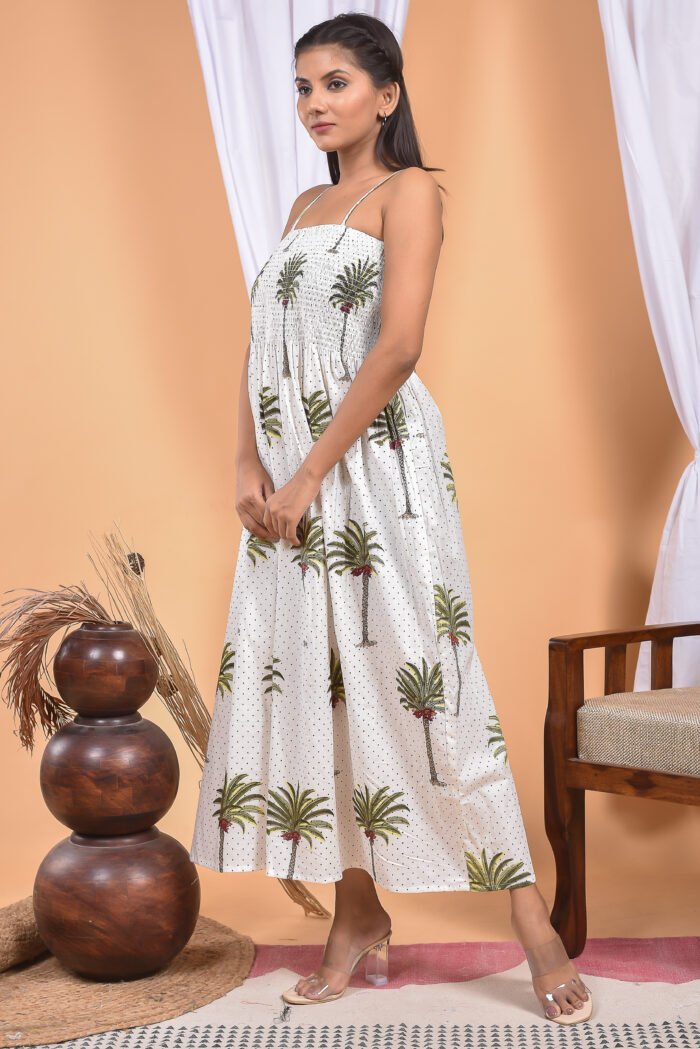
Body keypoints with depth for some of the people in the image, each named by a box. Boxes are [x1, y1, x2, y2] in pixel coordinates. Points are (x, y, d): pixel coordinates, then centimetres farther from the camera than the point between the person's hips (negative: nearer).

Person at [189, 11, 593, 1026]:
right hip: (291, 478, 7)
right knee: (308, 684, 6)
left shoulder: (408, 190, -2)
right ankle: (359, 917, 19)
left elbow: (398, 345, -15)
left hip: (378, 466, -7)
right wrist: (249, 467, -1)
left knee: (409, 681, -8)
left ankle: (530, 917, 4)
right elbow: (261, 350, 14)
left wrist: (310, 477, -16)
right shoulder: (305, 207, 19)